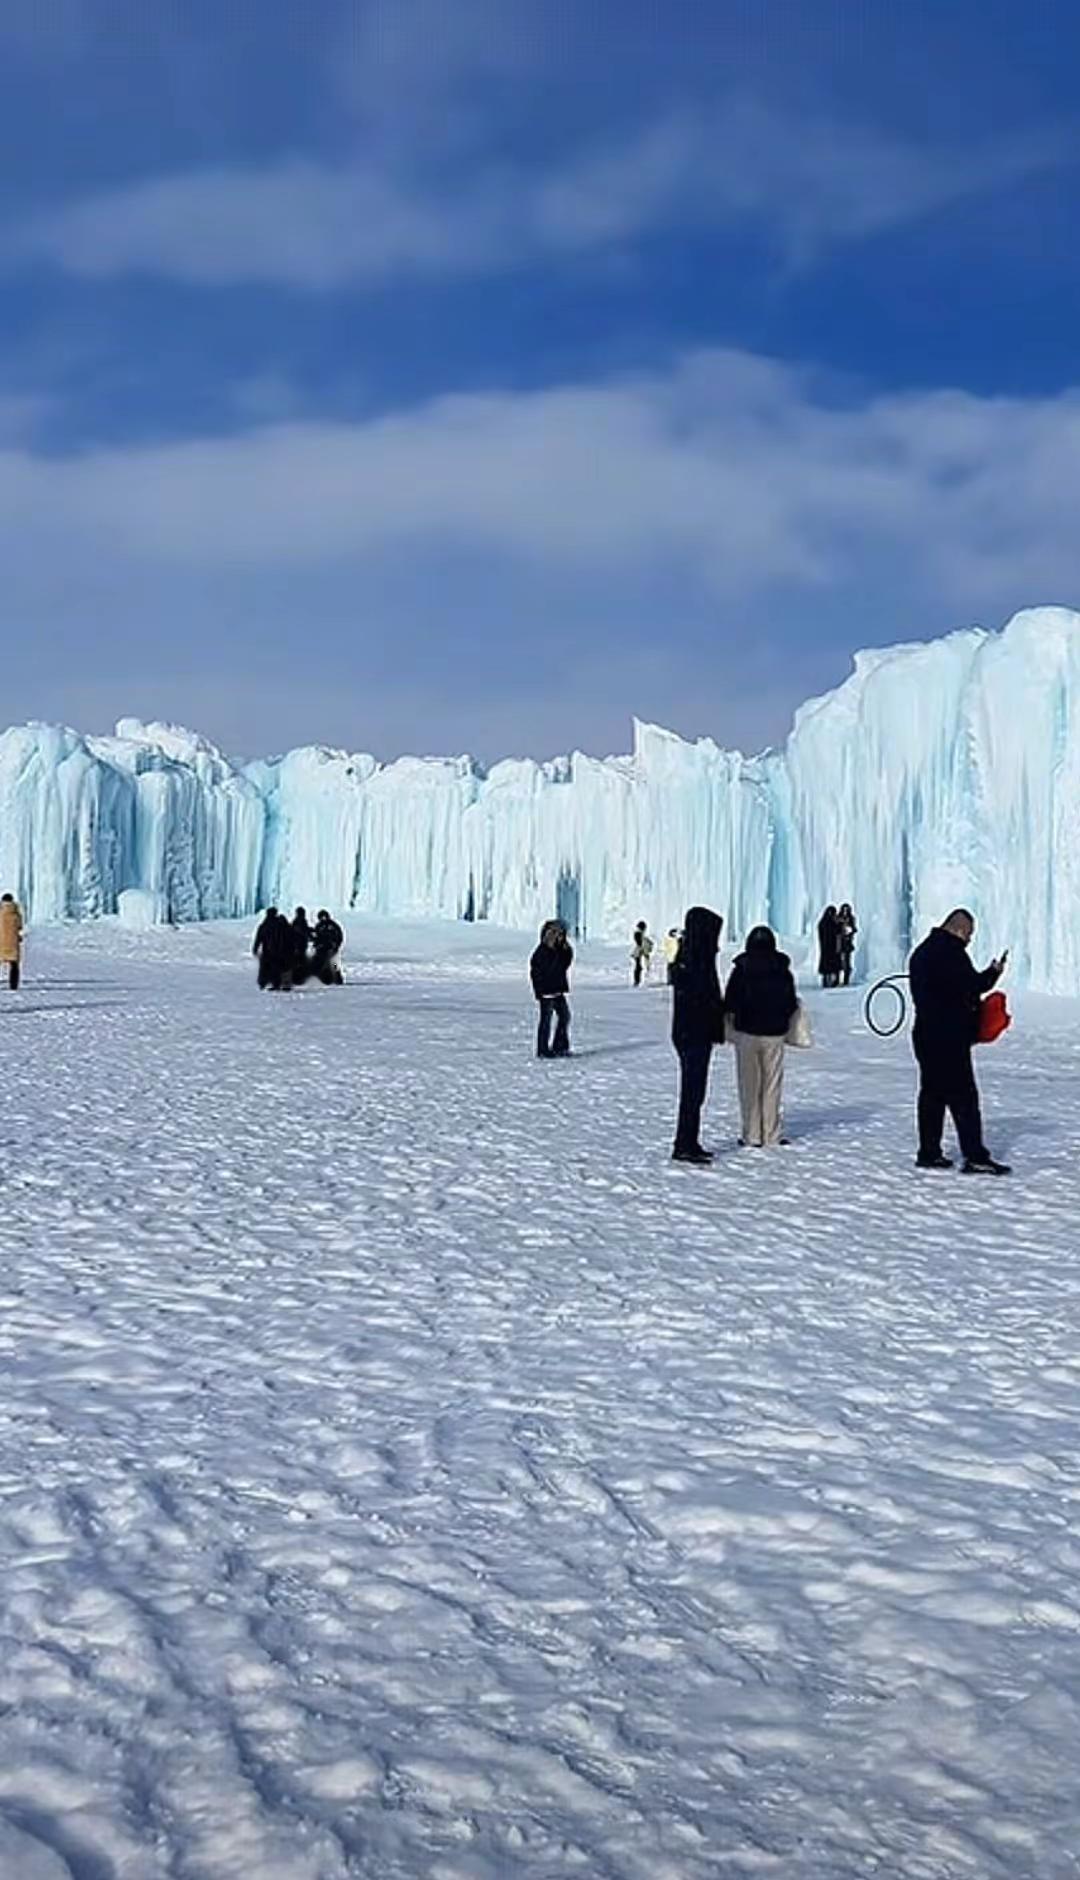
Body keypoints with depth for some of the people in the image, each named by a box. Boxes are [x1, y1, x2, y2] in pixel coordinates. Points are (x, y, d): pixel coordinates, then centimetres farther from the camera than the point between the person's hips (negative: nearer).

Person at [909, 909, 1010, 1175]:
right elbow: (970, 985, -20)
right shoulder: (951, 952, -15)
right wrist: (994, 973, -4)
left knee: (932, 1094, 14)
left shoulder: (922, 951, 16)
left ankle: (929, 1153, 17)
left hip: (925, 1033, 10)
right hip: (950, 1038, -10)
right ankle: (975, 1157, -8)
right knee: (963, 1098, -8)